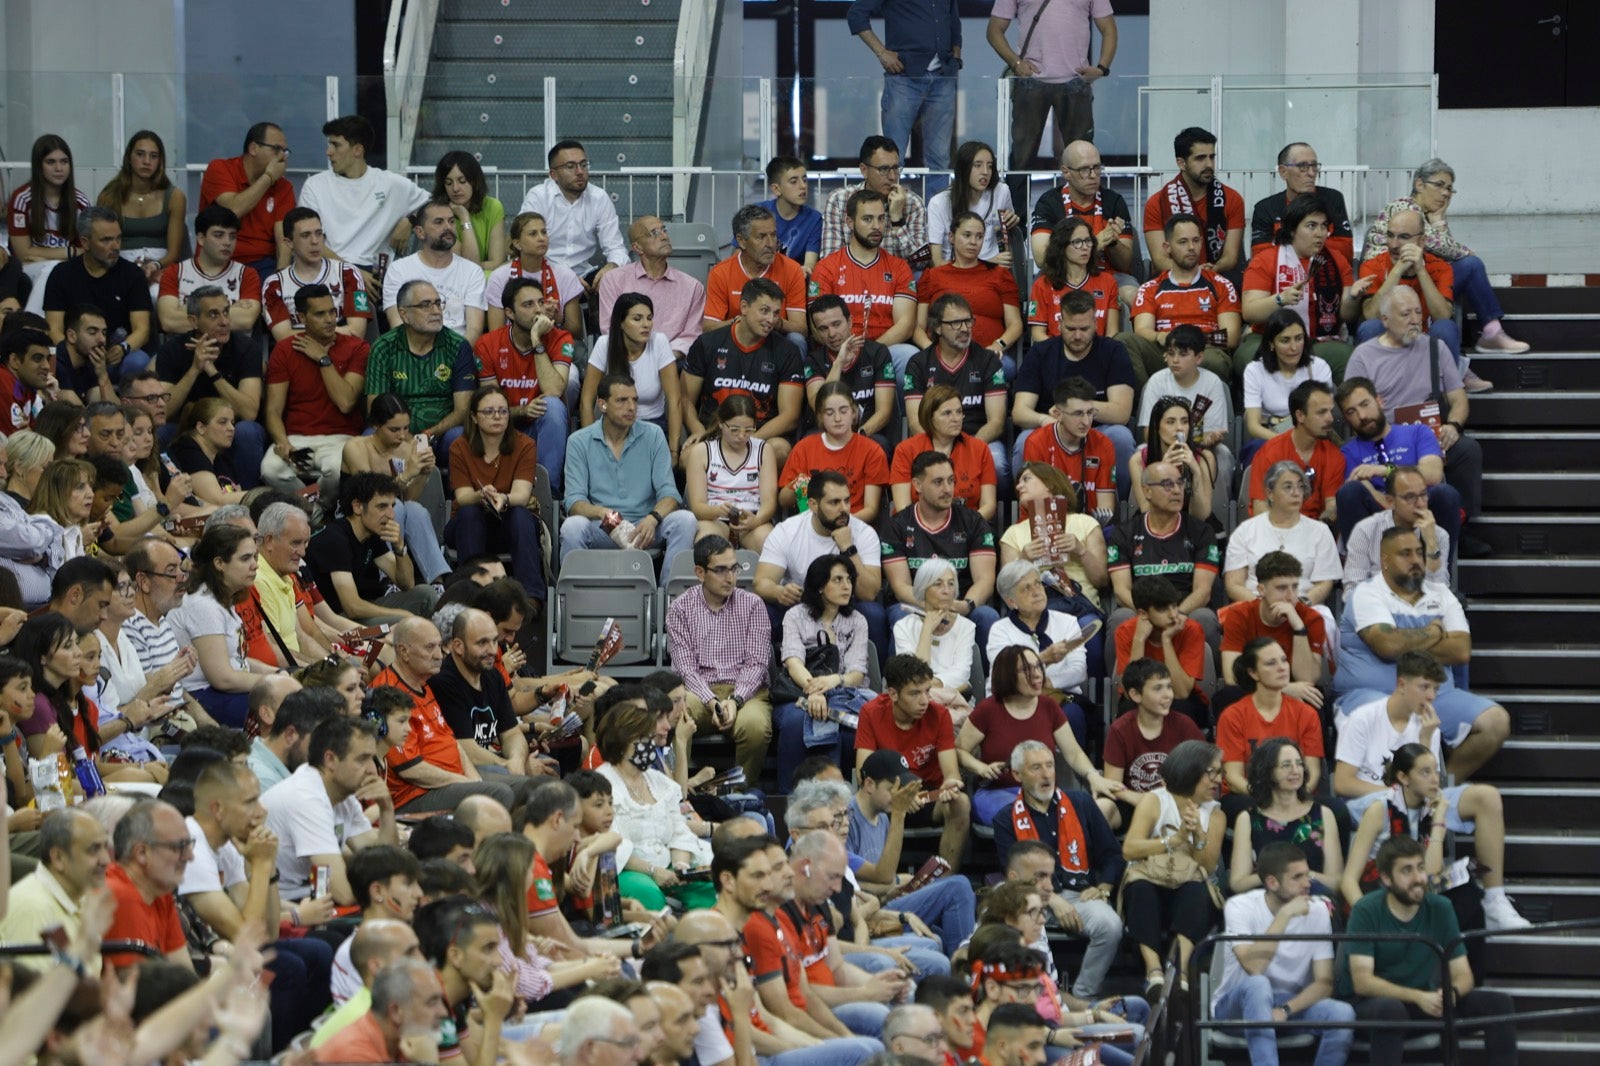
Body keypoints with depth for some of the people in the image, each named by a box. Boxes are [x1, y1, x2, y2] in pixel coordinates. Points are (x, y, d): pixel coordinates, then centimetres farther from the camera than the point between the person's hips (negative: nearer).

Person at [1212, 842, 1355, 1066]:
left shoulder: (1317, 911, -5)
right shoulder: (1241, 907, -15)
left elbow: (1324, 983, -9)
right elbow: (1254, 968, -30)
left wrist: (1285, 1010, -27)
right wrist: (1284, 915, -28)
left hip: (1294, 1004, 3)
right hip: (1239, 1005, -3)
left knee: (1343, 1014, -27)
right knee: (1258, 985, -38)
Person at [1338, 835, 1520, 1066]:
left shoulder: (1440, 909, -2)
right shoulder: (1366, 912, -14)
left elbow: (1463, 975, -2)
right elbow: (1362, 981, -22)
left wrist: (1452, 992, -28)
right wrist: (1418, 997, -35)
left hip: (1424, 1001, 5)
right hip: (1377, 1001, -5)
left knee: (1498, 1003, -13)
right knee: (1390, 1009, -40)